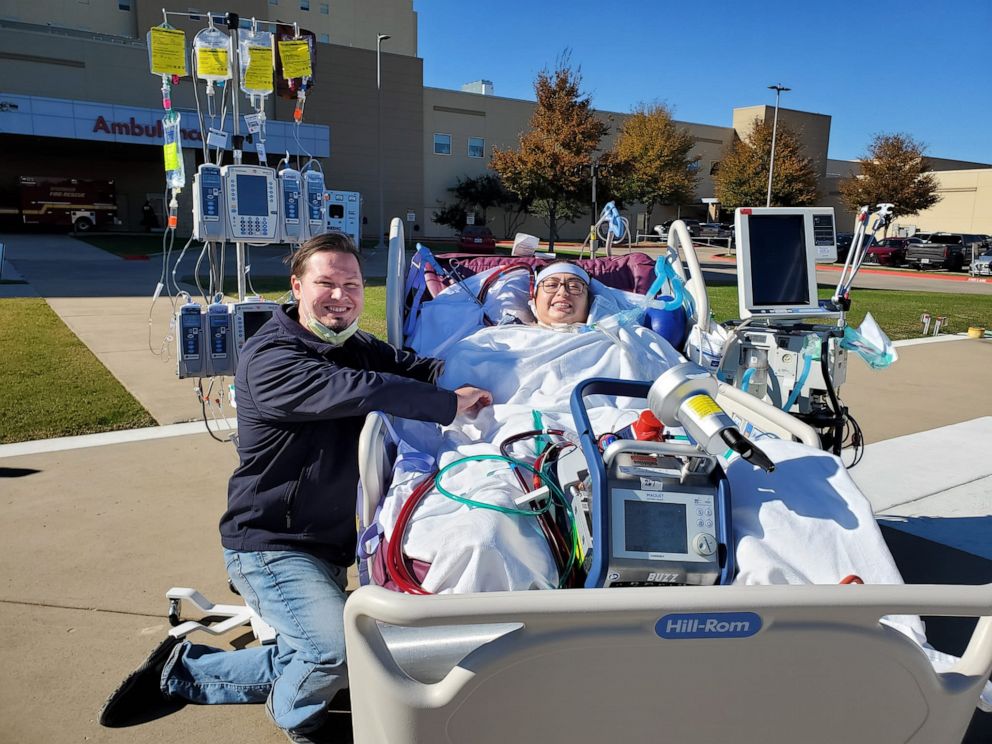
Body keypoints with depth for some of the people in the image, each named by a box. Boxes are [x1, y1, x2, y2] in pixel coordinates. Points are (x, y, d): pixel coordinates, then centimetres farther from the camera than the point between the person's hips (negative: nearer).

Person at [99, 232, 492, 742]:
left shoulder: (358, 347, 8)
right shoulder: (269, 358, -21)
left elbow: (414, 369, -3)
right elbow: (354, 391, -36)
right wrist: (449, 404, -32)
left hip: (331, 545, 9)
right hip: (271, 544, -8)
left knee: (313, 665, 16)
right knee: (338, 652, -24)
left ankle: (183, 672, 31)